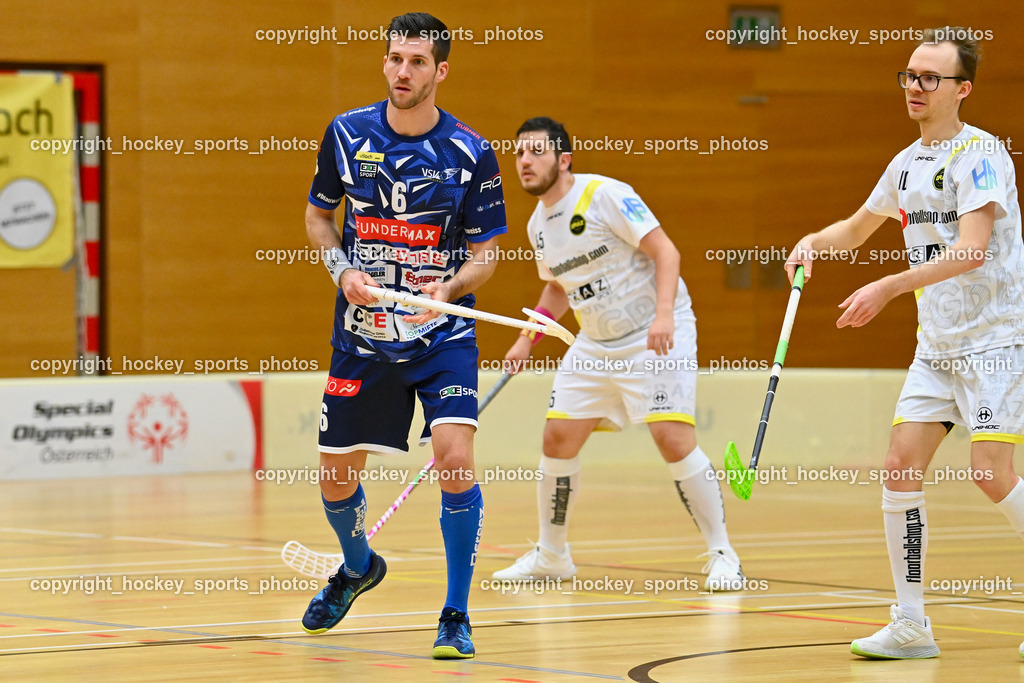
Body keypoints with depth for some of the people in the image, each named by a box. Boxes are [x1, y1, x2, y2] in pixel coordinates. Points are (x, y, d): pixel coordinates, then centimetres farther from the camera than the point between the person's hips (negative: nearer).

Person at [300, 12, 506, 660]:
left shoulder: (470, 153, -8)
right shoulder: (347, 134, -1)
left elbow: (485, 255, -1)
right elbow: (318, 214, 13)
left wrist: (448, 287, -22)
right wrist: (343, 270, -5)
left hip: (442, 333, -3)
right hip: (362, 333, 3)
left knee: (455, 460, -21)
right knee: (336, 478, 9)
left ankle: (456, 618, -8)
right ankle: (358, 567, 43)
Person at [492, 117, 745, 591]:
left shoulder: (606, 195, -16)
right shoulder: (537, 225, 7)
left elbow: (665, 251, -19)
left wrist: (663, 313, -31)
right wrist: (529, 337, 12)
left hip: (655, 335, -7)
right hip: (595, 344, 7)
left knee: (673, 437, -19)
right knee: (558, 437, 0)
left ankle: (722, 555, -7)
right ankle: (550, 555, 18)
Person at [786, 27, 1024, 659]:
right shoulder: (907, 164, 11)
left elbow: (971, 250, -25)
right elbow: (859, 227, 28)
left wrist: (887, 288, -29)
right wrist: (816, 241, 6)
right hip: (937, 344, 8)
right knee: (901, 465, -3)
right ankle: (912, 626, 2)